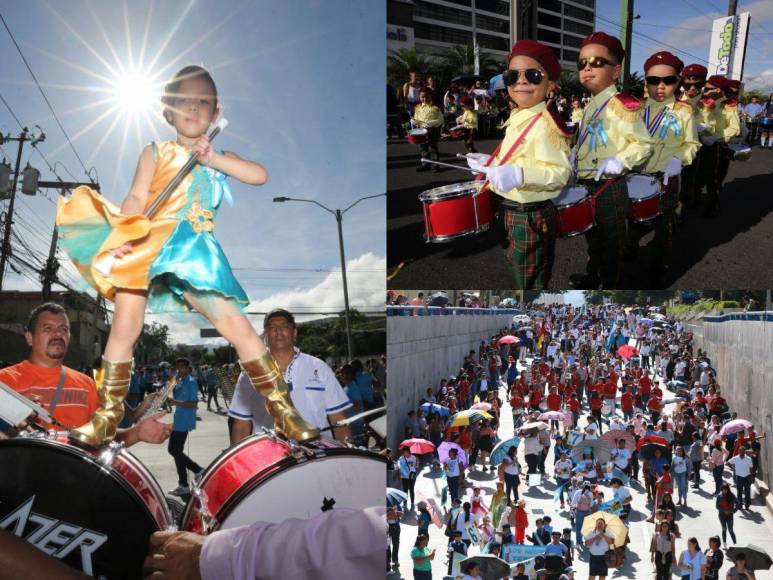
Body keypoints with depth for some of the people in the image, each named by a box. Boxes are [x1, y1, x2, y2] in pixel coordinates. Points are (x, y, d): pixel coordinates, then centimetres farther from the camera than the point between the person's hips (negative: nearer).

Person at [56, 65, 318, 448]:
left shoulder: (220, 156, 18)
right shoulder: (156, 153, 13)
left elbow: (260, 176, 0)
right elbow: (136, 199, 1)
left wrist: (213, 158, -6)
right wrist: (124, 236, -17)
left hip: (194, 252, 0)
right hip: (147, 248, 0)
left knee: (237, 325, -8)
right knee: (124, 327, -5)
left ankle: (283, 410, 0)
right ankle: (107, 417, 13)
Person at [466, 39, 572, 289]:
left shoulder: (545, 125, -22)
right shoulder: (518, 119, 8)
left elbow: (560, 172, -29)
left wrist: (519, 175, -41)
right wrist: (491, 163, 17)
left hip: (530, 218, -9)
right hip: (513, 211, 9)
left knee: (530, 282, 4)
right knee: (517, 271, 26)